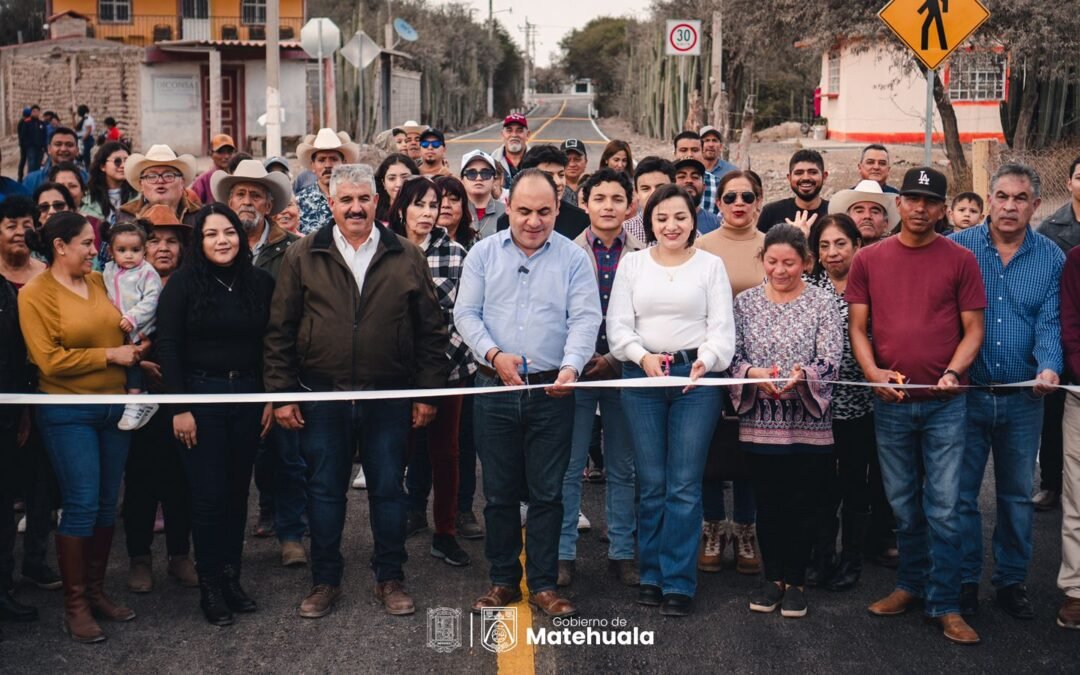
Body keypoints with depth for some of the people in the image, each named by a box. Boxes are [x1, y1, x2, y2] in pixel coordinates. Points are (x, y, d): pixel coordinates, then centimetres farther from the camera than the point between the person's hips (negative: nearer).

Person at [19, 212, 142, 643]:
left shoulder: (97, 282, 7)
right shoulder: (34, 294, -9)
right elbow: (49, 360, -16)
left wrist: (132, 356, 8)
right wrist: (110, 356, -14)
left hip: (113, 405, 6)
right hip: (69, 413, -6)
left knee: (107, 503, 10)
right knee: (82, 505, -5)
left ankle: (96, 591, 24)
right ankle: (74, 605, 8)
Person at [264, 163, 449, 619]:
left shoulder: (407, 258, 3)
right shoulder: (303, 258, 2)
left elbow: (430, 330, 5)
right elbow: (280, 330, 2)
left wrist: (428, 391, 0)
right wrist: (281, 393, -3)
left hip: (389, 397, 0)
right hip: (323, 397, 0)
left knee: (388, 490, 9)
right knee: (324, 491, 9)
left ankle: (390, 579, 23)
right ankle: (325, 581, 23)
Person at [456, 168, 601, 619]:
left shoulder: (574, 259, 3)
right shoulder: (484, 254, 6)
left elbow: (585, 319, -5)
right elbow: (466, 313, 2)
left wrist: (572, 365, -22)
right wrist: (494, 354, -14)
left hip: (552, 392, -1)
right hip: (495, 388, 1)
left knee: (547, 493, 4)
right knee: (499, 492, 8)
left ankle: (543, 585, 15)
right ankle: (503, 581, 21)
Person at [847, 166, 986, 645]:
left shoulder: (960, 260, 0)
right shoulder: (869, 259, 4)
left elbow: (973, 329, 1)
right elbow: (857, 327, 4)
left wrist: (953, 373, -15)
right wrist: (873, 371, -12)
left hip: (944, 403, -2)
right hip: (890, 403, 2)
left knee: (943, 509, 0)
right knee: (903, 506, 13)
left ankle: (944, 605, 9)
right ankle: (910, 585, 28)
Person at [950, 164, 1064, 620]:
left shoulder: (1052, 259, 2)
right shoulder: (957, 248, -3)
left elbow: (1050, 323, -5)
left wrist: (1049, 368, -25)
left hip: (1024, 399, 2)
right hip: (965, 392, -1)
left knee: (1017, 495, 13)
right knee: (961, 492, 6)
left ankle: (1012, 579, 26)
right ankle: (965, 579, 20)